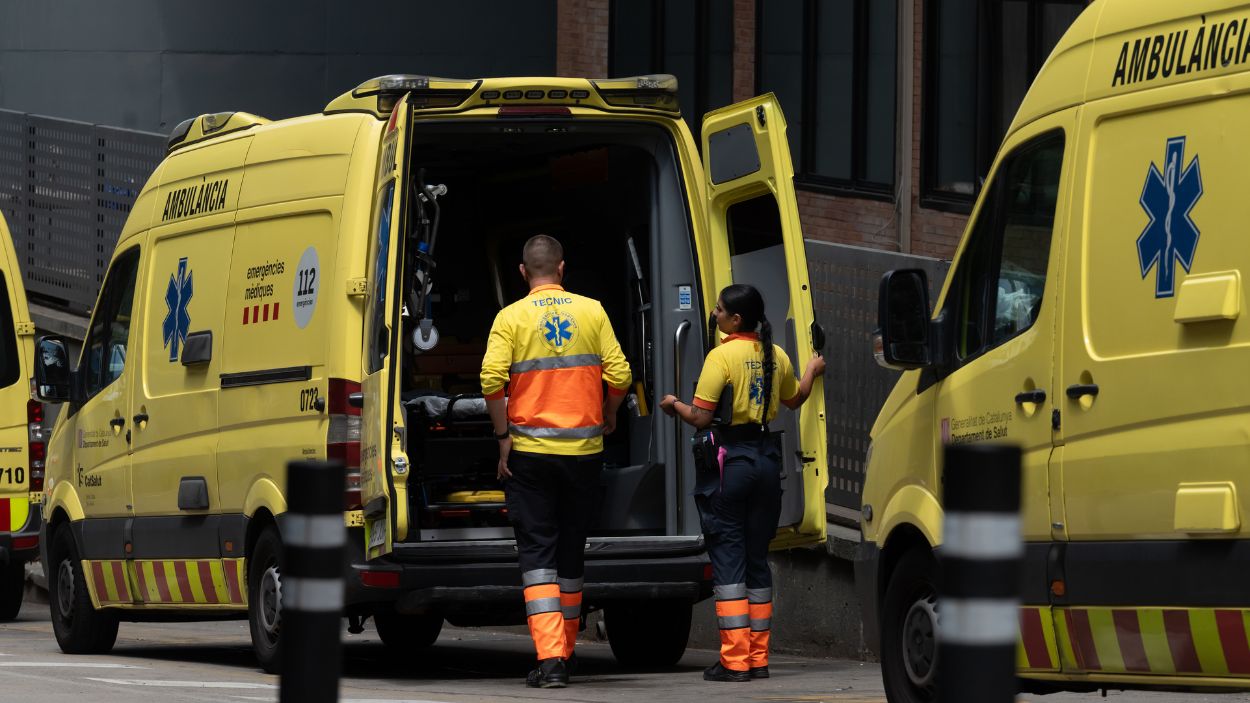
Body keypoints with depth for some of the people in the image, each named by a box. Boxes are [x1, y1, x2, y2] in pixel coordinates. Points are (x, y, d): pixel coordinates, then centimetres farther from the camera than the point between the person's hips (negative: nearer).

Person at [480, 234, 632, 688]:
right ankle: (564, 652, 25)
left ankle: (550, 658, -13)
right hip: (583, 449, 2)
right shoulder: (591, 311, 2)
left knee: (537, 553, -1)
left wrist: (503, 436, -4)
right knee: (571, 553, 15)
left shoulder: (511, 317, -4)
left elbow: (492, 379, -15)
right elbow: (619, 375, -3)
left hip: (529, 449, -2)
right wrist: (608, 420, 15)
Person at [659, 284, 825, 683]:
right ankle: (758, 658, 14)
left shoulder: (722, 356, -13)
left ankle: (735, 661, -6)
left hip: (729, 461, -6)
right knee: (757, 559, 13)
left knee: (727, 558, -2)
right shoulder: (776, 356, 6)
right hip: (766, 458, 6)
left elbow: (700, 418, -15)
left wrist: (674, 405, 5)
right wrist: (812, 370, 44)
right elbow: (794, 399, 25)